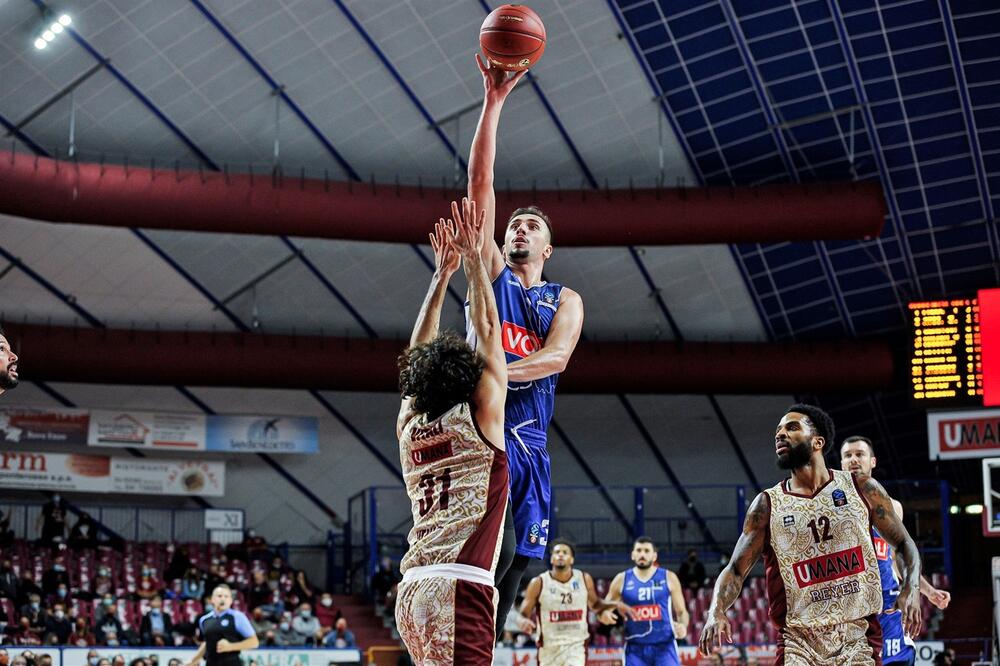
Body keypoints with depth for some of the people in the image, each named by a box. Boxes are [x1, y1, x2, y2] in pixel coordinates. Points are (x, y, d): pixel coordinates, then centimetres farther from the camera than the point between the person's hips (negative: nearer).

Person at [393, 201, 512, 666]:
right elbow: (488, 331, 10)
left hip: (412, 590, 7)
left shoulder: (408, 426, 16)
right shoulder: (481, 415, 2)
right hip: (460, 588, -7)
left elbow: (418, 356, 28)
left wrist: (442, 275, 33)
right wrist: (473, 259, 18)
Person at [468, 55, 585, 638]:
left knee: (515, 564, 3)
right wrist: (493, 102, -1)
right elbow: (481, 185, 5)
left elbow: (557, 356, -5)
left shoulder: (567, 300, 16)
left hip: (529, 441, 3)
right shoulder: (491, 275, 13)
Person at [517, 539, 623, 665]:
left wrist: (612, 605, -1)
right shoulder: (539, 583, -7)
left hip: (576, 645, 0)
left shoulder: (584, 579, 0)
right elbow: (523, 614, -4)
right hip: (549, 647, 0)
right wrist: (524, 621, -28)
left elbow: (594, 604, 18)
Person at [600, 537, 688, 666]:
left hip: (664, 647, -1)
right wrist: (604, 615, -14)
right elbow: (603, 609, 11)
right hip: (635, 648, 1)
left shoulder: (669, 578, 2)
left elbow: (681, 611, 7)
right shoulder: (621, 580, 4)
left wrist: (683, 626, -16)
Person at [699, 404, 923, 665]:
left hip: (857, 637, 0)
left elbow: (904, 544, 12)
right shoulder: (768, 504, 4)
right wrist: (716, 612, -16)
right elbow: (736, 570, 3)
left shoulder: (861, 489, 5)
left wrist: (910, 588, -8)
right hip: (799, 641, 0)